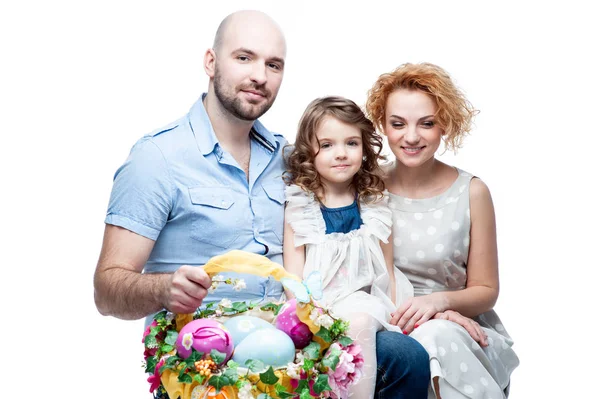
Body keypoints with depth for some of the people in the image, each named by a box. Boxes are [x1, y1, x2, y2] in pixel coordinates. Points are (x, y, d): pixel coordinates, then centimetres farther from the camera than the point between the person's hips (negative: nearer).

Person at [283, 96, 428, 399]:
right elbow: (293, 275, -1)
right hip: (318, 306, -2)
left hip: (366, 300, 2)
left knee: (360, 318, -32)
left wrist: (394, 315, 4)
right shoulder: (298, 206, 2)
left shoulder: (375, 205, 8)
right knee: (356, 326, -32)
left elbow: (387, 271, 13)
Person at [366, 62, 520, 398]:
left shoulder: (471, 192, -1)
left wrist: (440, 300, -17)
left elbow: (485, 291, 4)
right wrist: (415, 311, -15)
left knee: (435, 335, -35)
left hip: (468, 336, 0)